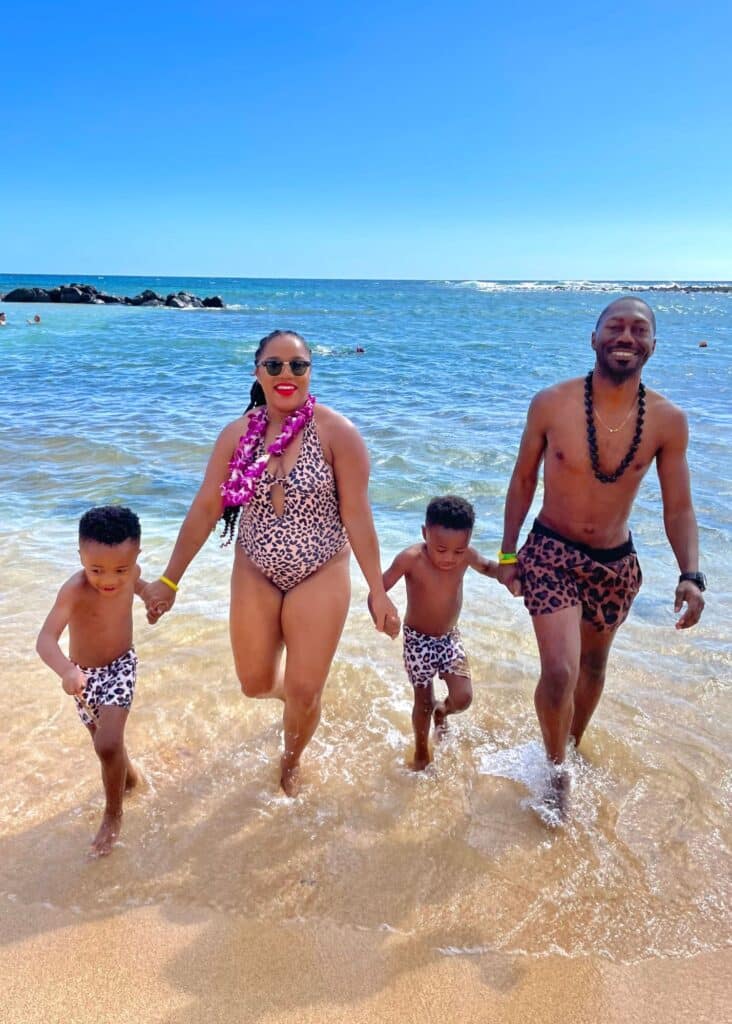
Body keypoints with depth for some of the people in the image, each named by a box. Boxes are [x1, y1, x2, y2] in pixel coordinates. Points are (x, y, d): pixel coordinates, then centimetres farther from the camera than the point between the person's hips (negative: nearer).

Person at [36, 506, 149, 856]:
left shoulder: (129, 572, -19)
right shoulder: (74, 590, -33)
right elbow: (45, 639, -46)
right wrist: (67, 671, -61)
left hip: (121, 666, 0)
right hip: (84, 673, 0)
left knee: (108, 744, -15)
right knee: (105, 740, 20)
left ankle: (113, 815, 10)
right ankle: (128, 775, 53)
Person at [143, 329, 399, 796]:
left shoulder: (338, 432, -15)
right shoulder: (237, 434, -5)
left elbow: (357, 517, -13)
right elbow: (205, 509, -1)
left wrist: (379, 592, -11)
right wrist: (169, 580, 1)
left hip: (320, 575, -3)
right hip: (255, 574, 3)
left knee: (305, 692, 5)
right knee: (256, 683, 13)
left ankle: (292, 761, 39)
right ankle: (293, 690, 52)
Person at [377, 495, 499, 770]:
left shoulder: (466, 556, -14)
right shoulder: (411, 559, -27)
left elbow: (486, 566, 9)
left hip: (450, 637, 3)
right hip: (418, 641, -3)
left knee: (463, 697, -5)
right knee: (424, 701, 8)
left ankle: (441, 712, 33)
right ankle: (421, 753, 36)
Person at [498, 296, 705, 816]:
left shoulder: (668, 421, -11)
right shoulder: (551, 404, -15)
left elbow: (678, 507, -3)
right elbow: (523, 480, -3)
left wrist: (691, 574, -17)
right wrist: (507, 552, 0)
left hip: (617, 560, 3)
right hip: (551, 552, -2)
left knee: (593, 664, 20)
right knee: (560, 671, -13)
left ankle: (574, 745, 48)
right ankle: (557, 768, 17)